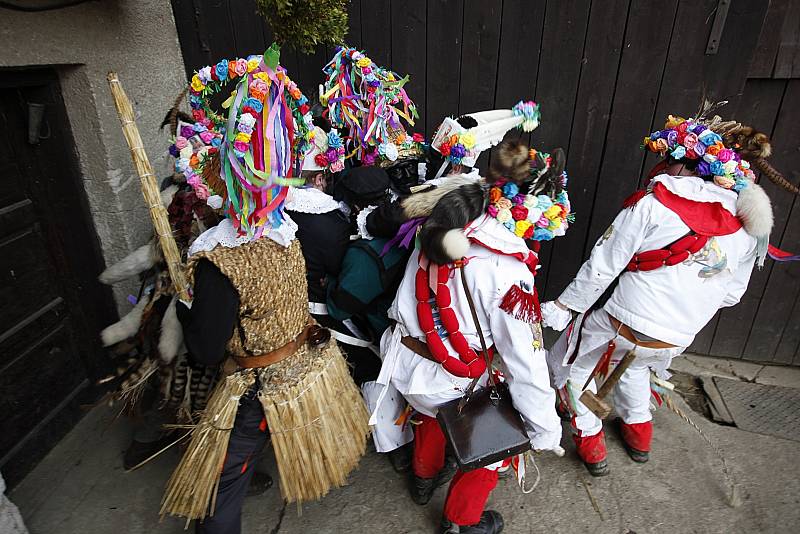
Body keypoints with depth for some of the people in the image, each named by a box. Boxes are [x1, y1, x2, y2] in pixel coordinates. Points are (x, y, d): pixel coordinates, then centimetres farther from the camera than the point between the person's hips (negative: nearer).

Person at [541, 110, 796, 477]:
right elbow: (731, 295, 11)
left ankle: (589, 437, 26)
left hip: (625, 325, -6)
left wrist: (563, 307, -3)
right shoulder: (749, 226, 2)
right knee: (633, 362, 38)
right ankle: (639, 431, 47)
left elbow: (602, 267, -14)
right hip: (676, 341, 6)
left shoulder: (653, 204, -16)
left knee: (568, 362, 20)